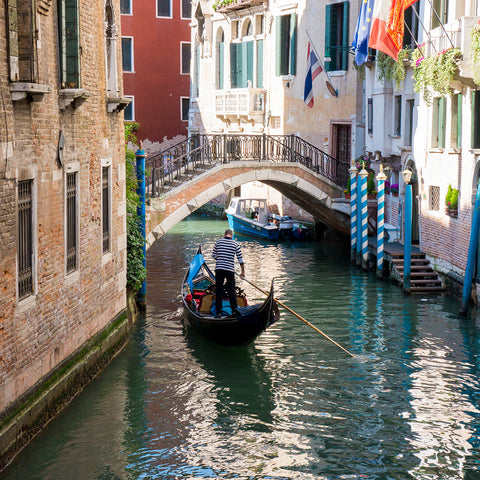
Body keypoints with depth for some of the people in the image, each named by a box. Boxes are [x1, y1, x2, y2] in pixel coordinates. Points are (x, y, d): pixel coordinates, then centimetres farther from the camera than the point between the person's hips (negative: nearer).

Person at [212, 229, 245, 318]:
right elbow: (240, 259, 5)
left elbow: (213, 255, 12)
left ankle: (218, 312, 3)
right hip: (230, 270, 0)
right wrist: (243, 272, 14)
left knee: (219, 291, 5)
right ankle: (234, 310, 6)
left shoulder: (218, 241, 4)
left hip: (219, 269, 0)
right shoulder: (235, 244, 3)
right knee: (231, 291, 8)